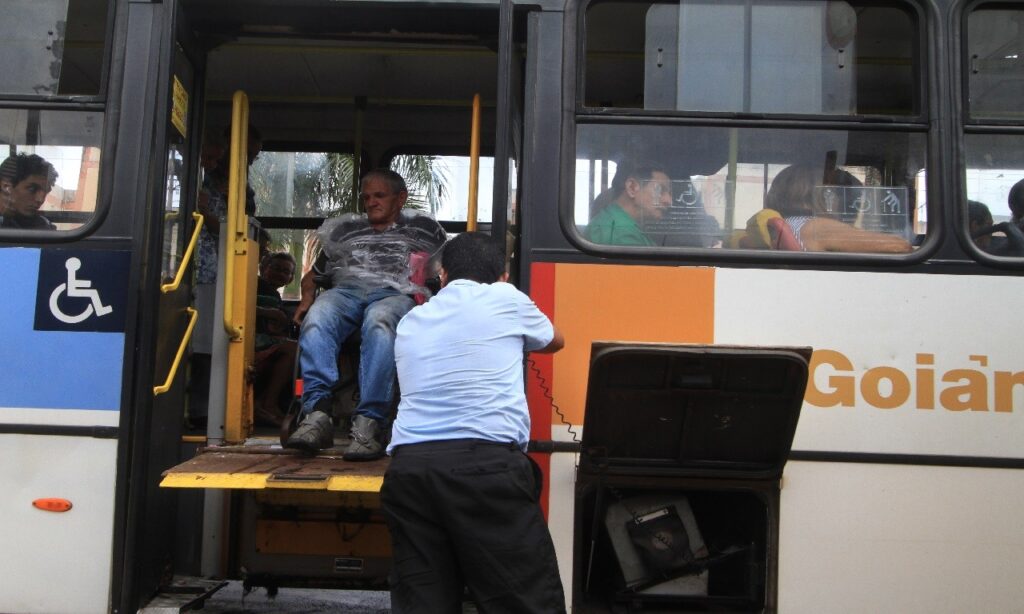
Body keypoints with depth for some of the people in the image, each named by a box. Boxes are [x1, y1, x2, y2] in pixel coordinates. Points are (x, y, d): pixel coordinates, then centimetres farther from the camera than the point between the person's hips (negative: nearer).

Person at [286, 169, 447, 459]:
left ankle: (368, 424, -46)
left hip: (394, 294, -2)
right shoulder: (345, 229, 33)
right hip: (346, 290, 3)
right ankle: (317, 414, -44)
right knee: (316, 320, -35)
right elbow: (313, 273, 33)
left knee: (379, 324, -41)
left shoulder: (423, 228, 26)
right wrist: (307, 297, 10)